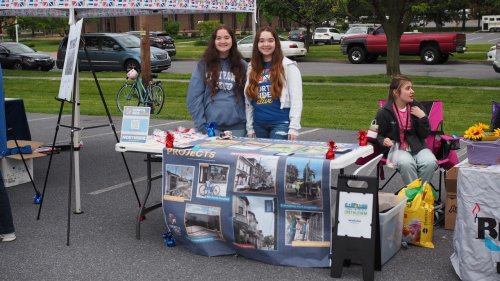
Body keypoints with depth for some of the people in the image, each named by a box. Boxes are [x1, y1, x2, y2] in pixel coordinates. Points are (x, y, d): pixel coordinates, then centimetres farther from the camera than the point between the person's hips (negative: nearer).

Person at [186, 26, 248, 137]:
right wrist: (201, 125, -8)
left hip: (237, 126, 1)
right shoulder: (203, 65, 3)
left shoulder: (242, 65, 8)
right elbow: (194, 97, 0)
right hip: (211, 126, -1)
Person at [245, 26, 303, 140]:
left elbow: (296, 99, -8)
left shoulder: (288, 66, -3)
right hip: (259, 125, 5)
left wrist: (294, 128, -13)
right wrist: (249, 128, 9)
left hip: (281, 123, -5)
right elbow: (248, 100, 12)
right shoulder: (252, 68, 12)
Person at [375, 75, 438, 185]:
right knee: (406, 163, -36)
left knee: (430, 162, -28)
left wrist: (422, 117, -9)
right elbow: (378, 136, 7)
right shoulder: (384, 113, -2)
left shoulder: (417, 107, 6)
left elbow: (425, 134, 6)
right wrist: (384, 141, -15)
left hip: (417, 147, 3)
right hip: (396, 148, -3)